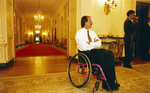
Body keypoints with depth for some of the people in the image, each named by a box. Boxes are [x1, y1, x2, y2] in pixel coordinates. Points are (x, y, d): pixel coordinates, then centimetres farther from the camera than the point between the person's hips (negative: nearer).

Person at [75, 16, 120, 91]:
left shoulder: (92, 32, 18)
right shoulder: (79, 33, -4)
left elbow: (99, 44, 6)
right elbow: (84, 47, -18)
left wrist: (90, 43, -11)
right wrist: (94, 43, -4)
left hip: (95, 50, 6)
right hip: (86, 53, -6)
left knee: (109, 53, -19)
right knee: (101, 56, -31)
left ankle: (112, 81, -19)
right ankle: (107, 83, -20)